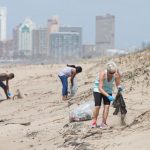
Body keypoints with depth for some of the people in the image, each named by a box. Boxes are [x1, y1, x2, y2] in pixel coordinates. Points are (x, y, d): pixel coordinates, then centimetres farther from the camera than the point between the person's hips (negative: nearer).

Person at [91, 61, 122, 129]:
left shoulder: (116, 75, -24)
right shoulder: (102, 74, -35)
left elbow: (118, 84, -10)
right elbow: (100, 88, -37)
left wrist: (119, 88, -35)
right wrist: (108, 96, -47)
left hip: (108, 90, 3)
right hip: (98, 90, -3)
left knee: (106, 106, -9)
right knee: (97, 106, -12)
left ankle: (103, 123, 0)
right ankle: (94, 122, 6)